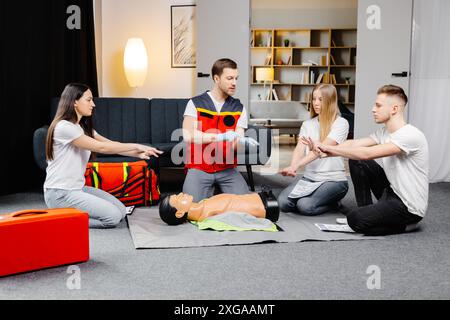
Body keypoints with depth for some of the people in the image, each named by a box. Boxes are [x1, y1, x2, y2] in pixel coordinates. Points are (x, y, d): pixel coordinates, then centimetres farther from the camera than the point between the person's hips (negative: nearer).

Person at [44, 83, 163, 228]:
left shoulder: (84, 127, 13)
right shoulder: (63, 127, -16)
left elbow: (110, 145, 5)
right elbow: (101, 147, -19)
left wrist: (138, 153, -10)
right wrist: (136, 146, -13)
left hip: (77, 188, 9)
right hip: (59, 193, -9)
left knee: (121, 211, -1)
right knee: (113, 216, -17)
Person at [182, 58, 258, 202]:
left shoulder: (239, 108, 5)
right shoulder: (195, 104, -3)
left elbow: (235, 144, -2)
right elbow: (188, 135, -17)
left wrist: (244, 142, -27)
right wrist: (221, 137, -27)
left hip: (226, 169, 2)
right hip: (199, 168, -2)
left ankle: (220, 192, 14)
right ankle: (208, 191, 10)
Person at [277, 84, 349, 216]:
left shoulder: (341, 123, -7)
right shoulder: (307, 124, 10)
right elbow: (300, 149, -5)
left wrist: (297, 165, -32)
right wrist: (292, 167, -28)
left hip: (333, 179, -5)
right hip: (309, 177, 5)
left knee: (305, 205, -29)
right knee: (283, 202, -18)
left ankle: (332, 204, 5)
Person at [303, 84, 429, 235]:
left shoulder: (411, 136, -24)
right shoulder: (384, 132, 5)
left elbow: (367, 154, -30)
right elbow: (353, 144, -3)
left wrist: (329, 148, -24)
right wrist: (322, 148, -19)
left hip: (410, 206, -9)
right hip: (393, 191, 9)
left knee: (355, 219, -20)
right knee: (356, 161, 3)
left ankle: (404, 224, 2)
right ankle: (367, 213, 11)